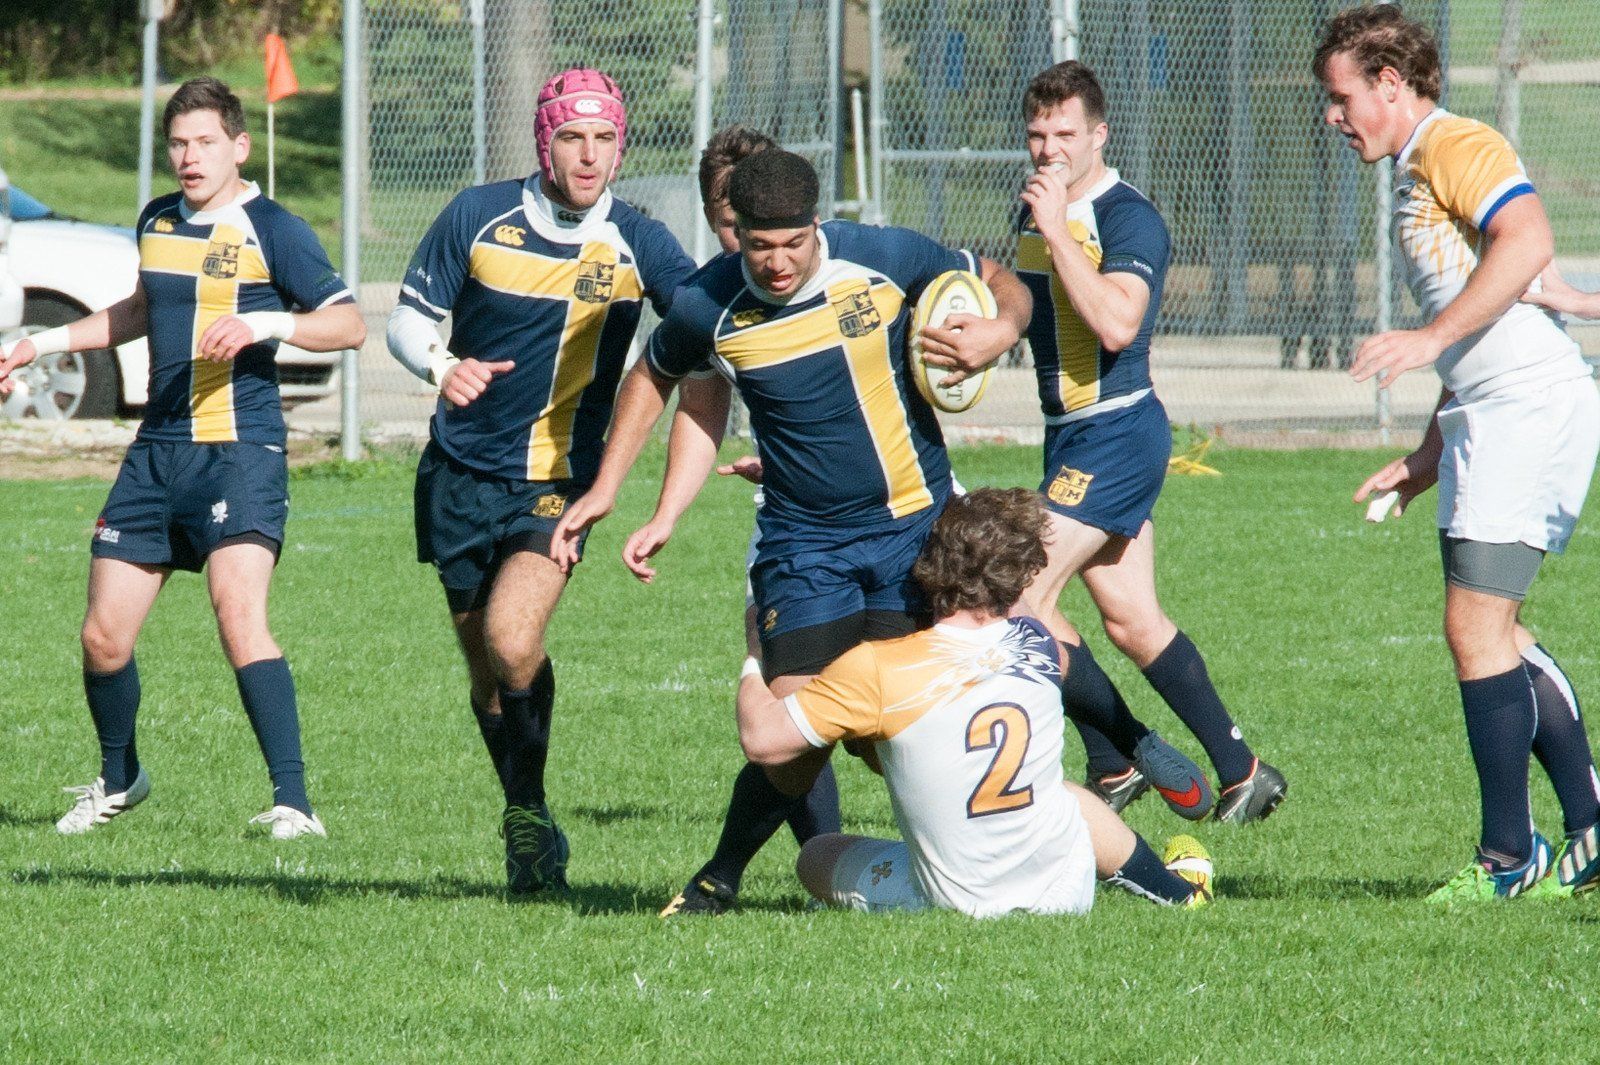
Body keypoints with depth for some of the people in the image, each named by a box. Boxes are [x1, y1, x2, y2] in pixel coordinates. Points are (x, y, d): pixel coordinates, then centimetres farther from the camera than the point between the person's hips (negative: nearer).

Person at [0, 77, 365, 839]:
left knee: (240, 617, -24)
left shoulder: (270, 230, -6)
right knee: (103, 637, 6)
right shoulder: (156, 222, 13)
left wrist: (263, 324, -25)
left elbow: (349, 325, -10)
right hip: (157, 453, 6)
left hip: (239, 453, -6)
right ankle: (118, 781, 31)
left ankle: (292, 804, -24)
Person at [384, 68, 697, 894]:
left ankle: (528, 809, -4)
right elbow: (407, 319, 2)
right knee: (486, 669, 9)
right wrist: (442, 364, -20)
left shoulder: (636, 244, -6)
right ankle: (530, 827, 30)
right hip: (461, 475, 2)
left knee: (512, 641, -24)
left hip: (557, 482, -2)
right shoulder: (477, 218, -5)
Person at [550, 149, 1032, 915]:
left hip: (918, 526, 1)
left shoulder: (886, 260, -11)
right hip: (804, 542, -1)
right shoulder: (709, 309, -10)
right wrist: (604, 491, 10)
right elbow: (653, 374, 13)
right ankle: (720, 878, 7)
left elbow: (1000, 284, 6)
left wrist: (1001, 330, -16)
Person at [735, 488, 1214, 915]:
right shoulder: (1038, 646, -8)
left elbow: (762, 740, -16)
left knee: (815, 857, 22)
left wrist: (754, 664, 4)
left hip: (956, 902, -4)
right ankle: (1175, 889, 56)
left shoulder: (877, 668, -21)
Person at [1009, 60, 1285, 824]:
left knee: (1021, 598, -13)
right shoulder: (1035, 210, 11)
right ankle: (1238, 771, 15)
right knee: (1131, 621, 9)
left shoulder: (1129, 219, -15)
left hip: (1115, 433, -9)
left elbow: (1116, 323, -31)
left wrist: (1057, 232, -30)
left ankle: (1120, 757, -1)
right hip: (1070, 435, 9)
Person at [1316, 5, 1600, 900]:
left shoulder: (1458, 146, -7)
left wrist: (1430, 338, -28)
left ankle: (1510, 857, -8)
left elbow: (1528, 240, -26)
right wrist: (1429, 459, 27)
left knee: (1476, 627, -11)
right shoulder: (1417, 178, 25)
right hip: (1489, 420, 11)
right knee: (1495, 633, 10)